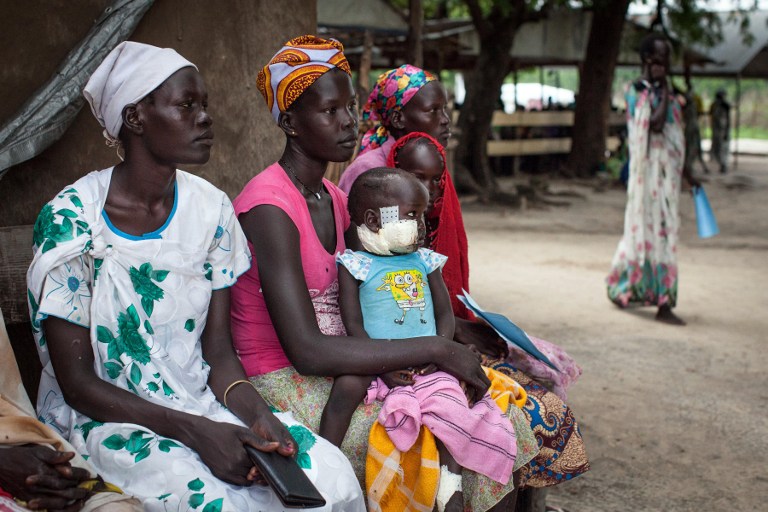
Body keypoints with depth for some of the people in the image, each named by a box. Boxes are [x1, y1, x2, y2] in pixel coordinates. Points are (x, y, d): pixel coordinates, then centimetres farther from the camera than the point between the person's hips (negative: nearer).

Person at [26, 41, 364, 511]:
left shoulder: (210, 209, 1)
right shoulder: (71, 222, -14)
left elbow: (219, 351, 2)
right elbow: (78, 384, -13)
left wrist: (257, 415, -19)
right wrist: (195, 431, -25)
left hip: (198, 402, 5)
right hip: (101, 419, -4)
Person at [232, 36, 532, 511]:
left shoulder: (336, 200, 12)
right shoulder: (270, 208, -17)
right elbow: (306, 350, -25)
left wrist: (456, 331, 0)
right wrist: (437, 350, -22)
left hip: (338, 372, 8)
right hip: (286, 388, -8)